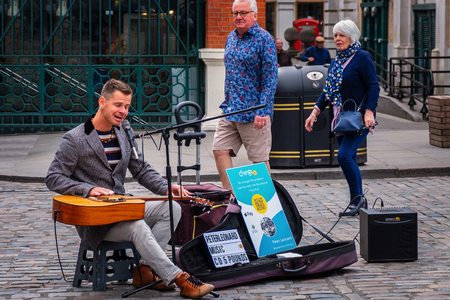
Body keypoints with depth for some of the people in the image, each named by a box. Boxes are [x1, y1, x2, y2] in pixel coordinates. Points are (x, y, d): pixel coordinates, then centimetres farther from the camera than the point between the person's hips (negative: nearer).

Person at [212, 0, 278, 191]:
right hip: (230, 111, 7)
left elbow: (270, 78, -13)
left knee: (259, 159, 0)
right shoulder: (231, 37, 13)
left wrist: (263, 111, -19)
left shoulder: (264, 39, -9)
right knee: (220, 150, -2)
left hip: (254, 113, -7)